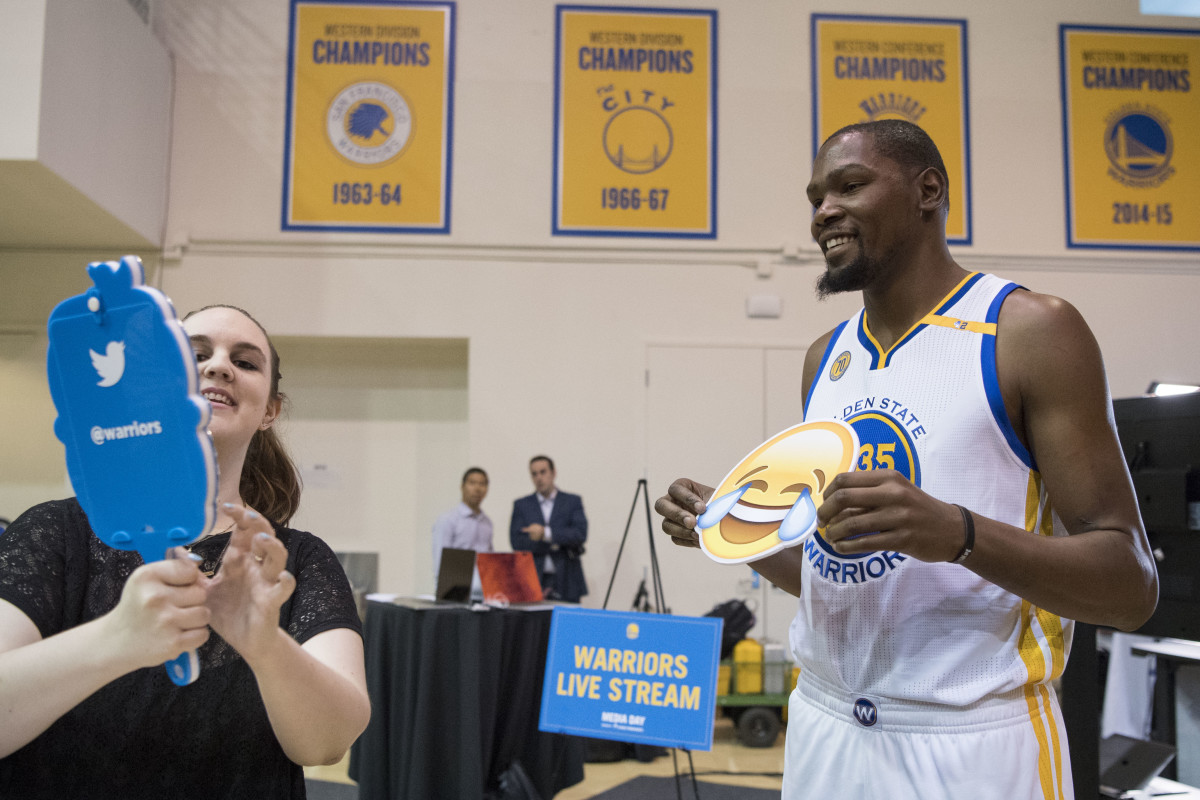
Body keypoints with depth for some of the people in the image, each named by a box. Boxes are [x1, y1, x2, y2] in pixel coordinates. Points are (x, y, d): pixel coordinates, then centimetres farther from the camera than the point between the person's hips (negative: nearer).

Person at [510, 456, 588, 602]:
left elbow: (581, 534, -5)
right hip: (533, 581, 1)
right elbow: (516, 542, 0)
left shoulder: (573, 501, 9)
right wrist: (555, 543, -8)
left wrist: (546, 533, -15)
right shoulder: (521, 505, 11)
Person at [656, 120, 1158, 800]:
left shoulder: (1031, 330, -10)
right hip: (823, 727, 6)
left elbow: (1132, 589, -13)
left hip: (974, 741, -6)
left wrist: (959, 533, -28)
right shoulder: (827, 359, 9)